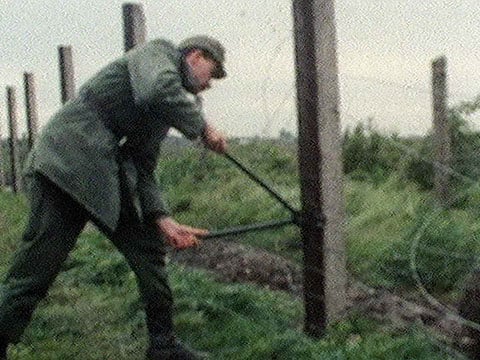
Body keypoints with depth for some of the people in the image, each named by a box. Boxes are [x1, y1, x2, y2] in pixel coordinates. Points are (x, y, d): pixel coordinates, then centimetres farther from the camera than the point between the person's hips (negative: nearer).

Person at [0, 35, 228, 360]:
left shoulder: (171, 105, 24)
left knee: (147, 248, 9)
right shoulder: (158, 52, 1)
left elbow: (142, 170, 18)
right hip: (67, 165, -9)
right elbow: (158, 91, -23)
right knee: (37, 269, -9)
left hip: (105, 177, 9)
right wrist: (203, 128, -10)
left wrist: (163, 220, 4)